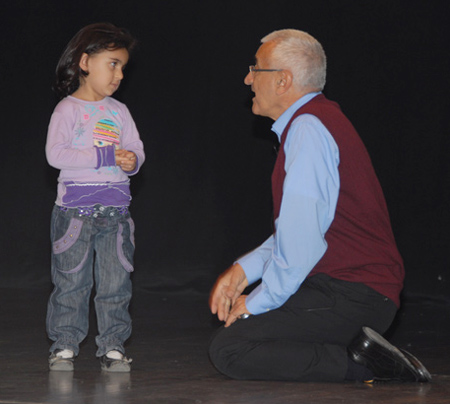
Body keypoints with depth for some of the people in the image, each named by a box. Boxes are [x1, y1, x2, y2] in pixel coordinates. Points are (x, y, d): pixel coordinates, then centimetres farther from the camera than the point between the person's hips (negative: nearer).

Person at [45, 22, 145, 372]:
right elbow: (55, 154, -16)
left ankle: (113, 346, 10)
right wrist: (105, 156, -17)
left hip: (115, 211, 4)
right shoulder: (68, 109, -4)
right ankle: (65, 344, 11)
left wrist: (132, 160, -12)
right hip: (75, 209, -4)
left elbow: (136, 149, 13)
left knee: (116, 282, 3)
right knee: (71, 281, 2)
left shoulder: (119, 112, 12)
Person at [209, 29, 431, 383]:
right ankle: (356, 351, 7)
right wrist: (244, 270, 13)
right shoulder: (318, 120, 18)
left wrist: (258, 303, -11)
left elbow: (300, 239, -21)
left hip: (349, 296, -10)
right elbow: (295, 229, 23)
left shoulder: (308, 129, -15)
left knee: (228, 350, -18)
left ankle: (360, 365, -14)